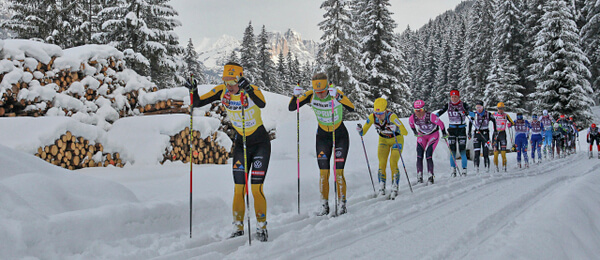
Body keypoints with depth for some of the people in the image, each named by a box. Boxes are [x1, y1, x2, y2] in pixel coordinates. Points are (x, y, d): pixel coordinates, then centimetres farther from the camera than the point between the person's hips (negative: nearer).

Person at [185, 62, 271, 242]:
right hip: (240, 143, 4)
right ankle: (238, 229, 12)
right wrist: (193, 90, -27)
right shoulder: (222, 91, -8)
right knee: (239, 188, 1)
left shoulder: (252, 91, -22)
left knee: (256, 188, -8)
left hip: (260, 143, -4)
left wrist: (248, 89, -60)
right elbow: (198, 103, -8)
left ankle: (261, 228, 6)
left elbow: (262, 104, -44)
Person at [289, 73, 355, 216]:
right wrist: (296, 96, -30)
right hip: (323, 136, 3)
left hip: (340, 135, -3)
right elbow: (291, 108, -11)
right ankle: (324, 206, 11)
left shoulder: (336, 93, -22)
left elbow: (351, 108, -38)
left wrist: (337, 96, -51)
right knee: (324, 173, 0)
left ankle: (342, 204, 7)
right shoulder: (311, 96, -13)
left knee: (338, 172, -7)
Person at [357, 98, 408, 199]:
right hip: (383, 140, 3)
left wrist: (397, 128, -56)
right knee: (382, 164, -10)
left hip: (397, 139, -3)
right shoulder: (372, 117, -22)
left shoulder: (391, 116, -34)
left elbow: (405, 132, -38)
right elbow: (363, 133, -12)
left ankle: (395, 188, -2)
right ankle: (382, 188, -1)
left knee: (393, 164, -15)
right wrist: (360, 130, -34)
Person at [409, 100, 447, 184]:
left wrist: (444, 134, -4)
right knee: (419, 156, -8)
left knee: (428, 156, -15)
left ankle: (431, 176, -5)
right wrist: (415, 132, 16)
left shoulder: (431, 116, -32)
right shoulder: (412, 118, -20)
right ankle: (419, 177, -4)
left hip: (433, 135, -4)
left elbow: (440, 123, -16)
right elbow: (411, 124, 5)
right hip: (421, 136, 4)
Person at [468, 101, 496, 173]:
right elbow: (470, 122, 17)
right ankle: (476, 167, -3)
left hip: (485, 134, -1)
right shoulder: (474, 114, 0)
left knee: (486, 152, -4)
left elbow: (494, 120, 12)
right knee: (477, 152, -6)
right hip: (477, 134, 1)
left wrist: (495, 130, 10)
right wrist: (469, 132, 14)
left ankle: (487, 167, 2)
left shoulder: (488, 114, -6)